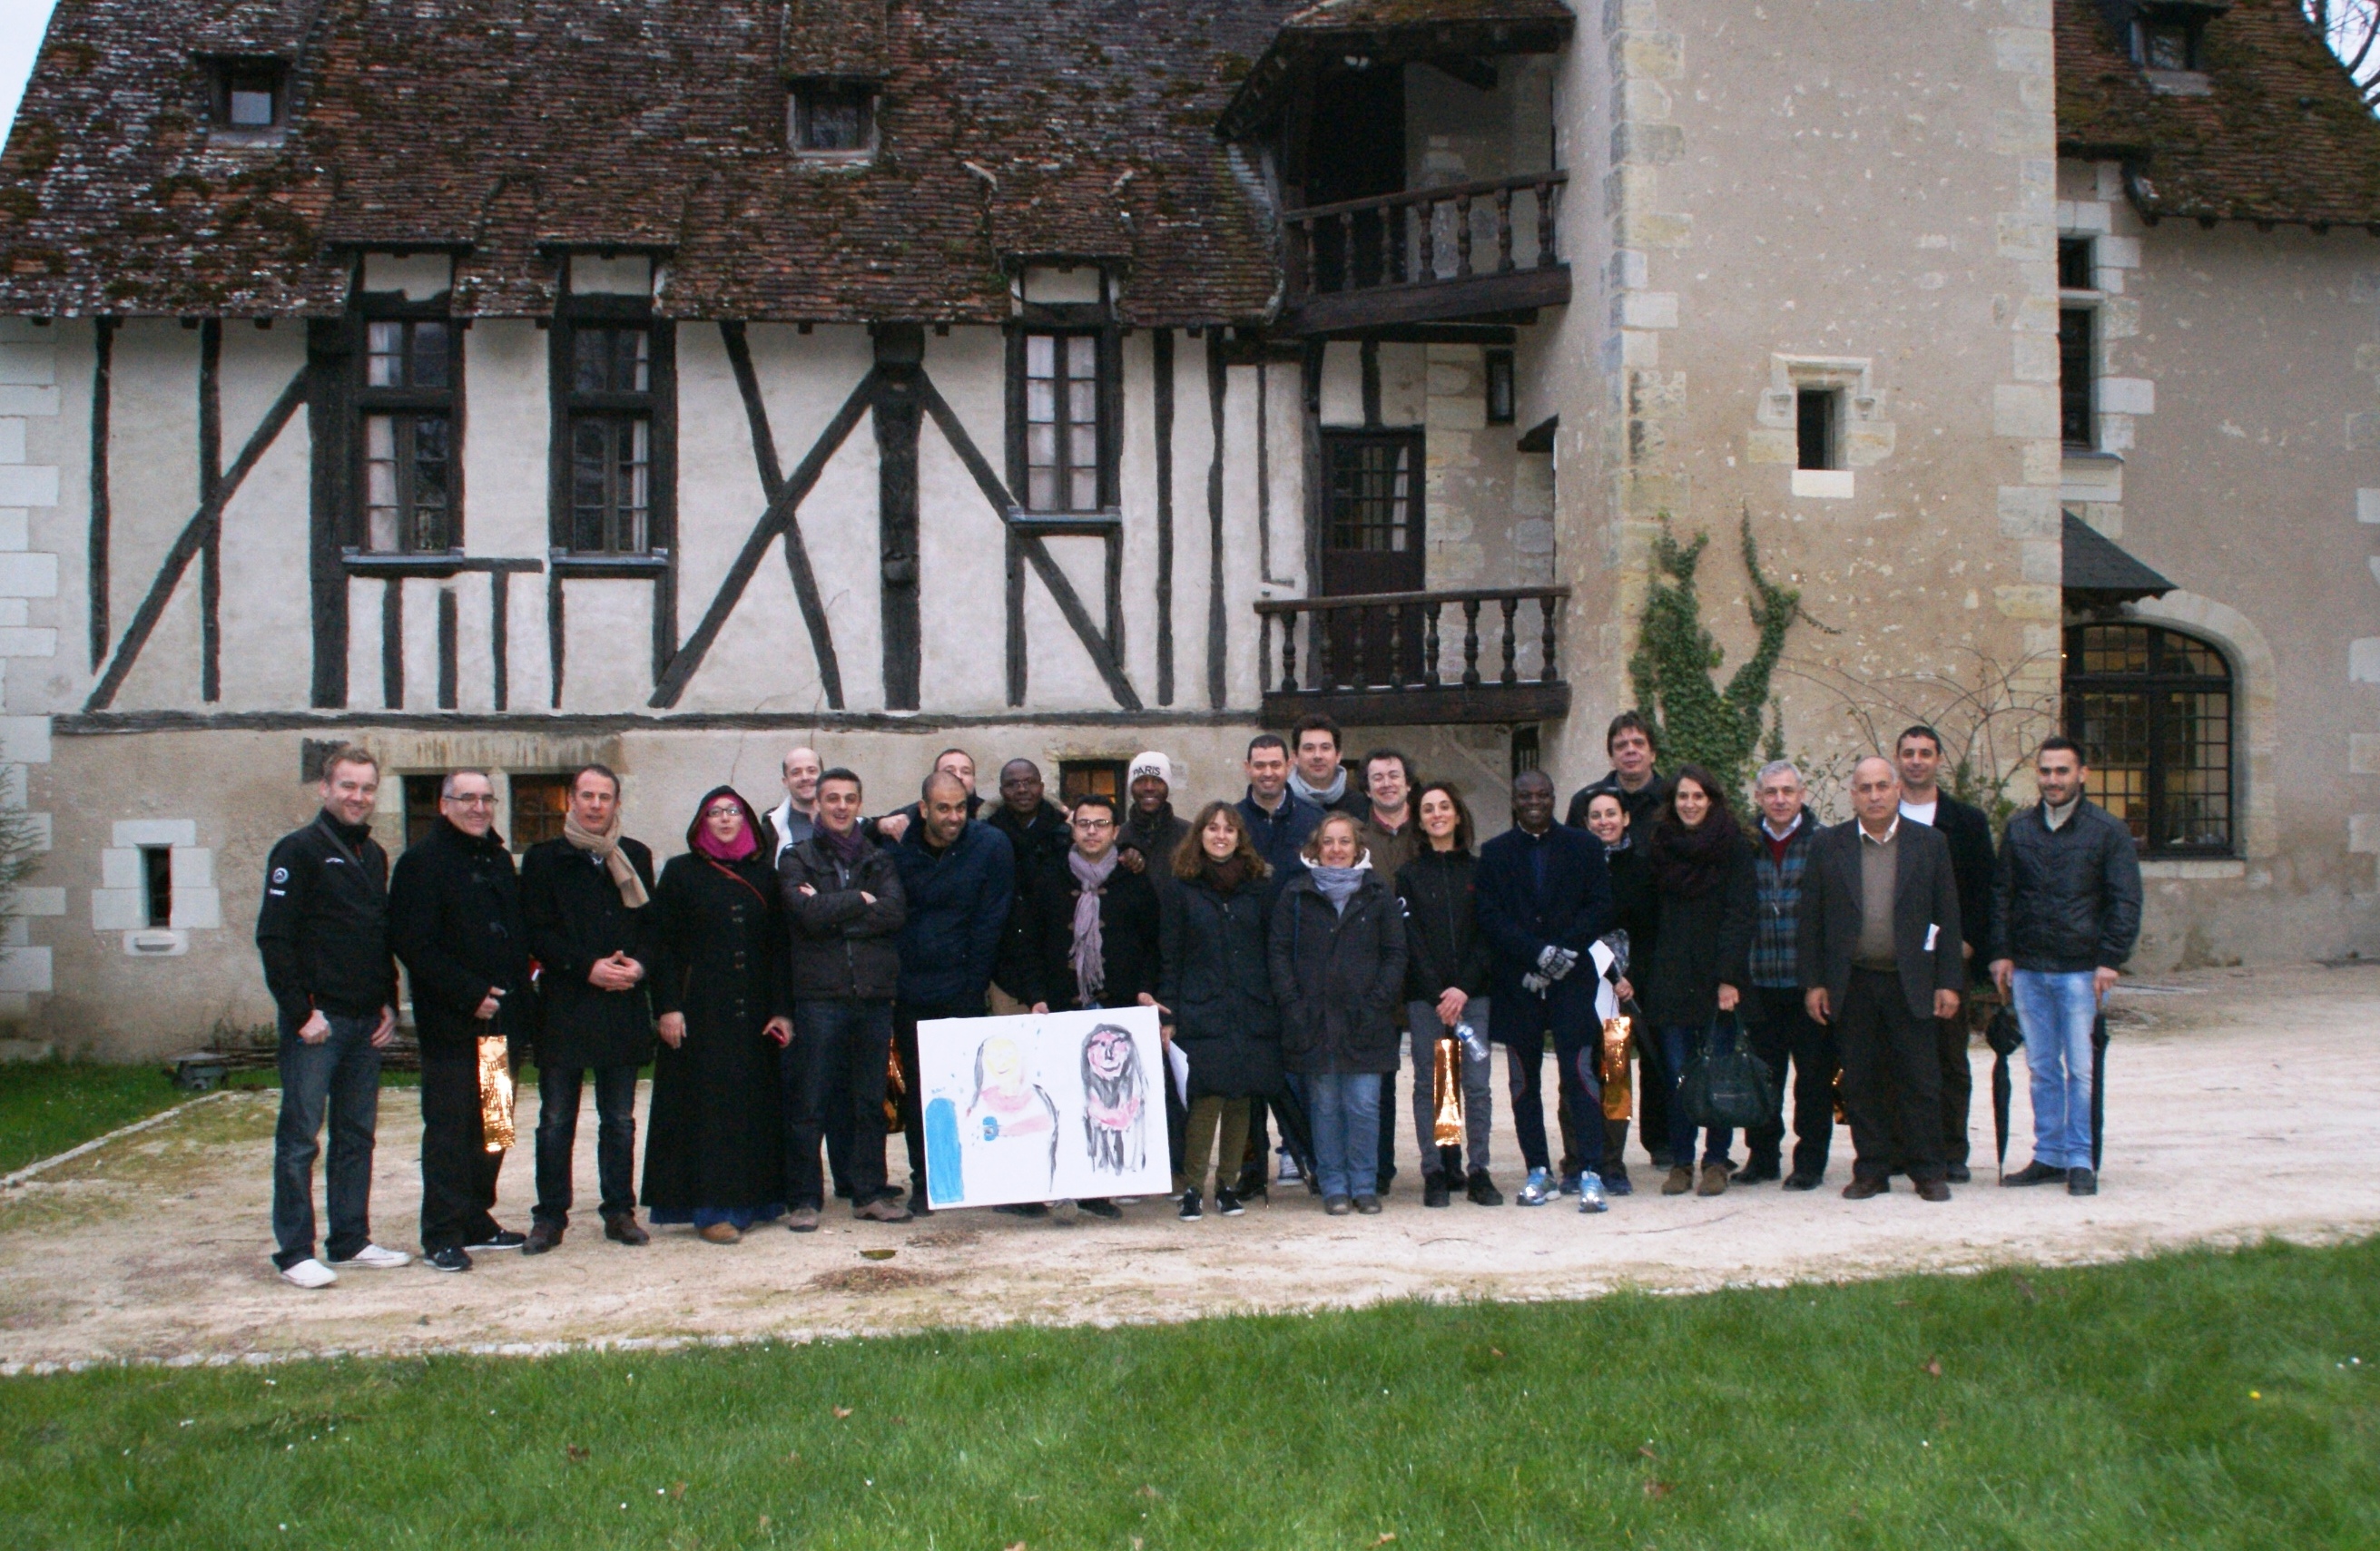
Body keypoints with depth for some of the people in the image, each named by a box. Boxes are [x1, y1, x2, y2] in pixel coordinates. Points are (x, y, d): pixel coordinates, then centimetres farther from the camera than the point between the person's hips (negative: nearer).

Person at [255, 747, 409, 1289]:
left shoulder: (375, 856, 15)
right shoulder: (299, 851, -7)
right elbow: (273, 938, -12)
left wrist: (388, 1003, 9)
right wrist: (301, 1012, -16)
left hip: (366, 1022, 7)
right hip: (316, 1023, -7)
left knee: (358, 1135, 11)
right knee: (299, 1137, -2)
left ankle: (352, 1241, 18)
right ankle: (294, 1252, 3)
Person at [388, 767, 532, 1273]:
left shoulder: (499, 860, 17)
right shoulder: (422, 861, -7)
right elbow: (412, 945, -14)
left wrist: (520, 993, 9)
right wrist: (470, 994, -17)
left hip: (503, 1020, 7)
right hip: (450, 1023, -7)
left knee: (492, 1128, 12)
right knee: (449, 1128, -3)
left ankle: (477, 1220, 22)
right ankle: (443, 1235, 2)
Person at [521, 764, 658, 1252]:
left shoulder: (636, 858, 11)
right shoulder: (544, 860, 2)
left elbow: (652, 924, 11)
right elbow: (537, 933, -4)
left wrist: (639, 964, -8)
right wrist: (587, 968, -14)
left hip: (624, 1006, 2)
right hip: (564, 1006, -2)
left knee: (619, 1120, 9)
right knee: (556, 1121, 3)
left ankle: (620, 1211, 17)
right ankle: (550, 1216, 11)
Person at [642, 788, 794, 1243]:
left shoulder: (764, 875, 11)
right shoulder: (681, 873, 3)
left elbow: (778, 946, 9)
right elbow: (663, 945, -1)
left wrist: (782, 1009, 1)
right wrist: (668, 1007, -11)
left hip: (753, 1013, 3)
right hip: (699, 1013, -3)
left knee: (754, 1105, 3)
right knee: (706, 1107, -3)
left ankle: (747, 1201, 12)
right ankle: (710, 1209, 0)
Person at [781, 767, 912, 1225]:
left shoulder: (879, 860, 14)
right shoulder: (797, 860, 6)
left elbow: (895, 911, -5)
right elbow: (808, 914, -11)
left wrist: (832, 913, -9)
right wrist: (859, 901, -3)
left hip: (874, 994, 3)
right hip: (819, 996, -3)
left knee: (871, 1102, 8)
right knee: (807, 1105, -1)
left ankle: (870, 1194, 16)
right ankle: (803, 1200, 5)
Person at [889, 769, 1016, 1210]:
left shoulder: (991, 846, -4)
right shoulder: (899, 848, 3)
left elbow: (990, 925, -5)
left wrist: (972, 988, -8)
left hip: (963, 995, -2)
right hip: (910, 992, 3)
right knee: (915, 1091, 7)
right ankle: (923, 1182, 16)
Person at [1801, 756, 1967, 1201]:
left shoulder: (1930, 843, 5)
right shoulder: (1827, 846, 5)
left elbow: (1947, 917, 4)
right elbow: (1811, 920, 6)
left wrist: (1949, 982, -2)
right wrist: (1813, 982, 0)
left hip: (1911, 984, -1)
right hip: (1851, 986, 1)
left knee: (1920, 1081, 2)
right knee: (1860, 1083, 5)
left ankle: (1927, 1172, 12)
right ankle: (1870, 1171, 15)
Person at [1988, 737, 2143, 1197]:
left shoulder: (2107, 830, -1)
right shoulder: (2018, 829, 10)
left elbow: (2125, 901, -2)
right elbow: (2002, 895, 14)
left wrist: (2109, 961, -10)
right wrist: (2002, 952, 4)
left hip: (2081, 969, -3)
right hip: (2028, 969, 4)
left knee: (2081, 1070, -2)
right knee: (2042, 1069, 9)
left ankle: (2080, 1160, 6)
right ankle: (2048, 1156, 16)